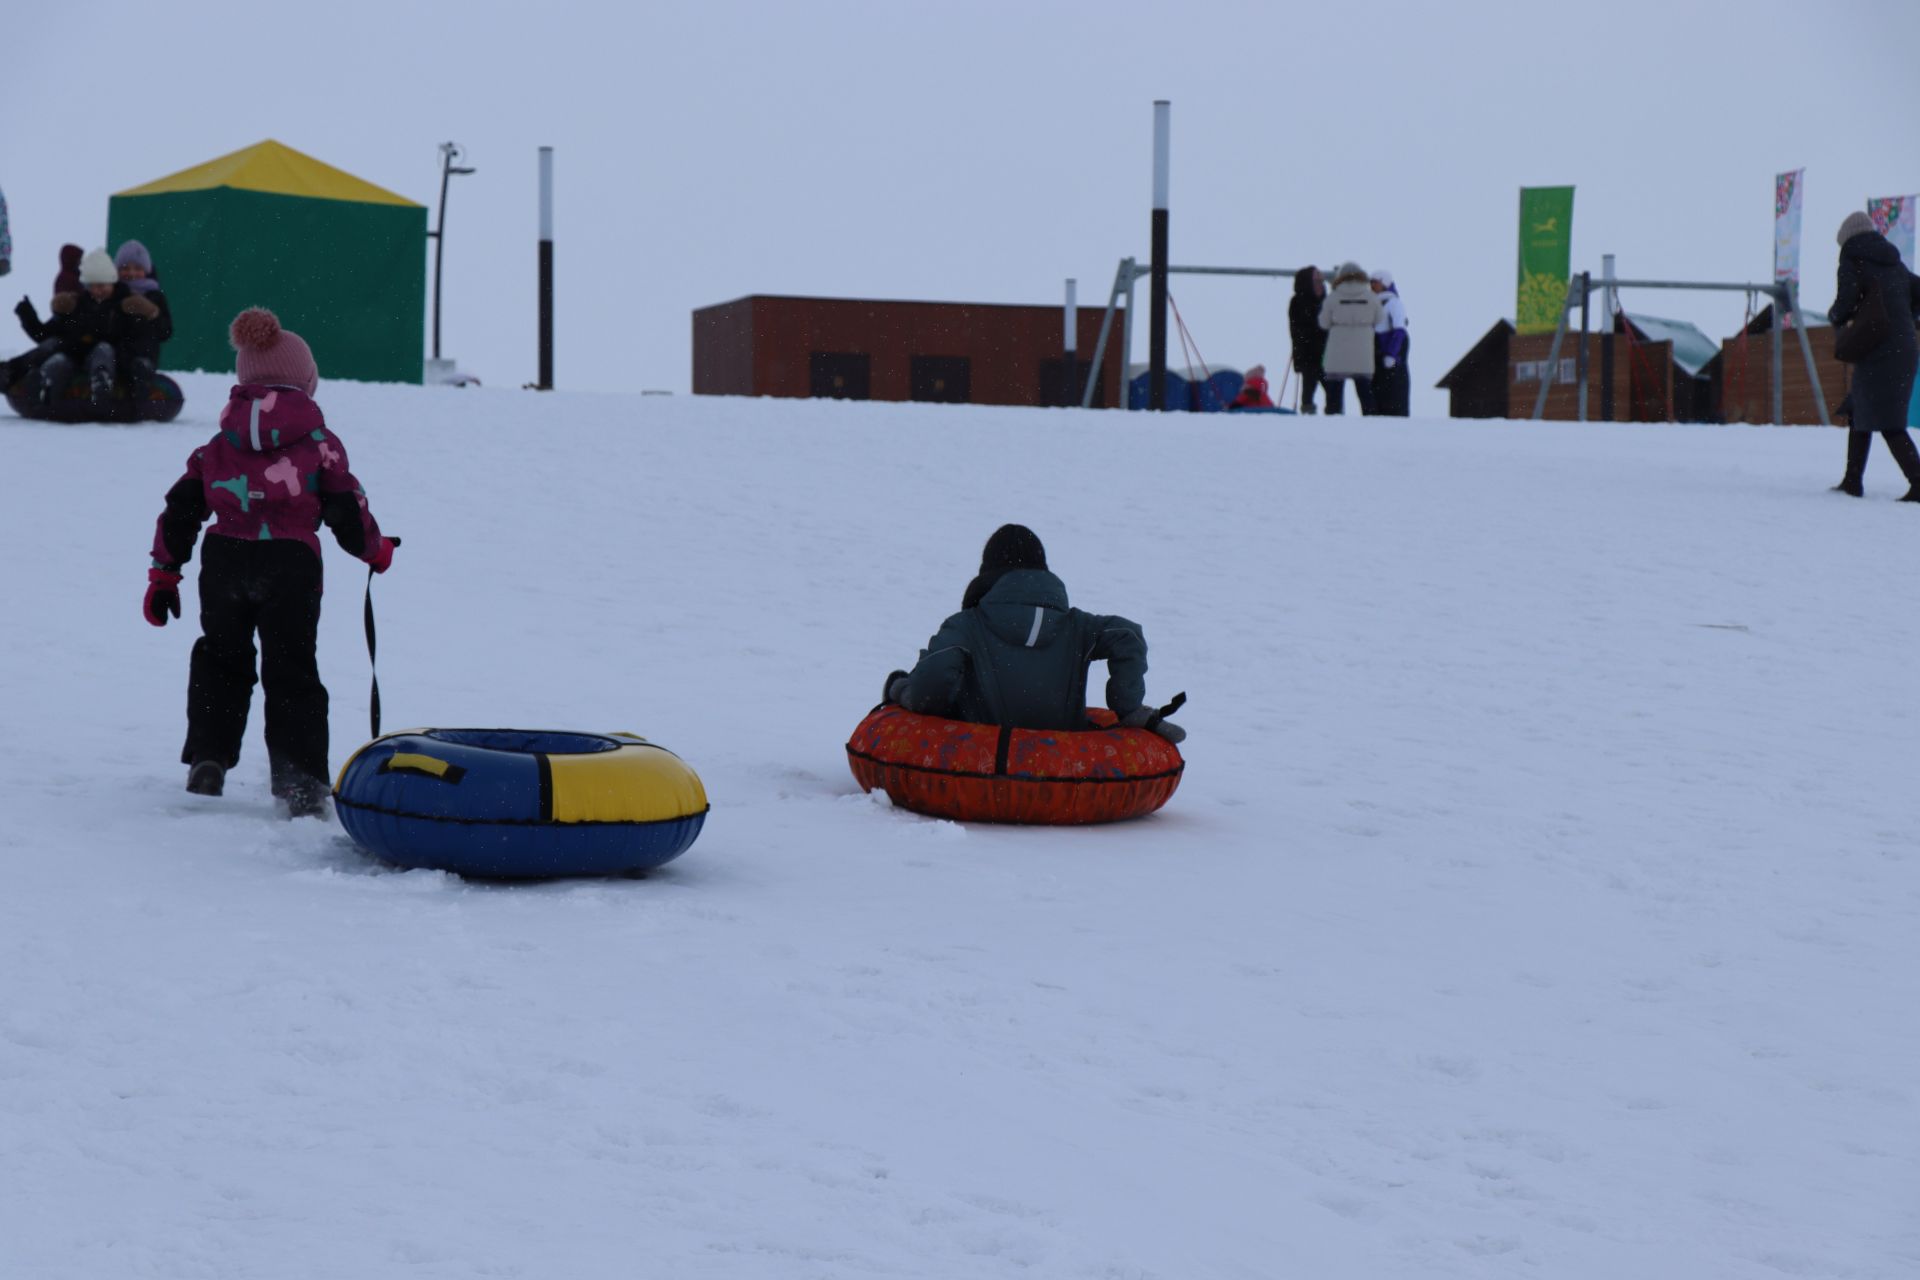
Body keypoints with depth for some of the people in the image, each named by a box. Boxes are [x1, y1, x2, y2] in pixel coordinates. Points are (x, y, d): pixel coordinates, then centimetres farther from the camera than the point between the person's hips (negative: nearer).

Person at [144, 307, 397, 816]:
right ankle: (300, 779, -5)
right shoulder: (321, 444, 4)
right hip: (292, 563, -2)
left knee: (220, 660, 23)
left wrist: (163, 575, 20)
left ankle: (207, 760, 15)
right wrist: (376, 549, 23)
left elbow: (180, 511, 13)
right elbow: (347, 509, 3)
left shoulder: (217, 447, 13)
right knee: (292, 672, 5)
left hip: (224, 561, 3)